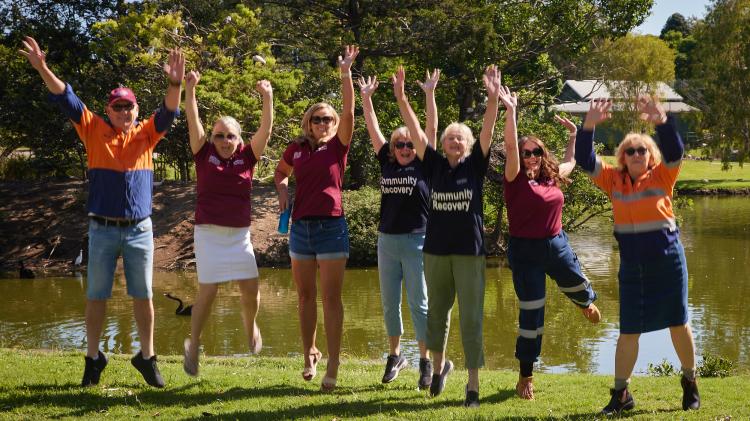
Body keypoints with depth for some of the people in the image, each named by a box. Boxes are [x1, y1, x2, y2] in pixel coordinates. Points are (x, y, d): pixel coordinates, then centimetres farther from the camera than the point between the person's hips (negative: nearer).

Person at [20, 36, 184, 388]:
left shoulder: (146, 134, 6)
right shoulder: (94, 131, 4)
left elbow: (169, 112, -7)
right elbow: (65, 99, -3)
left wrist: (175, 84, -26)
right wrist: (42, 69, -15)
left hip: (140, 229, 1)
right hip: (102, 229, -1)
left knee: (143, 296, 6)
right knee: (96, 296, 5)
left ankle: (146, 357, 17)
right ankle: (93, 358, 15)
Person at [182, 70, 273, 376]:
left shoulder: (247, 156, 3)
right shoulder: (205, 154, 0)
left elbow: (266, 129, -6)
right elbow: (193, 121, -9)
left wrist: (267, 98, -16)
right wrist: (189, 89, -20)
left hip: (240, 233, 2)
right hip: (209, 233, -2)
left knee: (250, 289, 0)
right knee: (207, 291, -4)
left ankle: (250, 325, 33)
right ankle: (193, 345, 12)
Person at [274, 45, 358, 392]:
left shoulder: (338, 146, -1)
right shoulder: (296, 148, 8)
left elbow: (349, 111, -13)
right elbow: (280, 172, 27)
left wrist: (345, 72, -19)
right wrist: (282, 189, 6)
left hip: (331, 226, -4)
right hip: (301, 227, 4)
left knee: (331, 298, -5)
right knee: (305, 296, 12)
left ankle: (333, 366, -5)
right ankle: (310, 354, 27)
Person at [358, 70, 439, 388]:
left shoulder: (423, 166, 0)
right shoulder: (387, 164, 8)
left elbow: (431, 129, -6)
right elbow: (373, 129, 10)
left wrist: (429, 94, -11)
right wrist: (366, 98, 8)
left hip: (416, 241, -4)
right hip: (387, 240, 4)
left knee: (419, 303, -2)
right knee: (389, 303, 10)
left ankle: (426, 361, 5)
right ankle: (395, 356, 23)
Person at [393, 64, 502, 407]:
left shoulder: (475, 166, 0)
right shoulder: (434, 165, 4)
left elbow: (488, 132, -12)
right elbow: (415, 132, -2)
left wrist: (493, 98, -26)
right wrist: (401, 98, -11)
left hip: (470, 252, -2)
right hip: (436, 250, 2)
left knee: (471, 319, -2)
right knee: (437, 312, 16)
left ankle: (473, 384, 2)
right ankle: (440, 363, 40)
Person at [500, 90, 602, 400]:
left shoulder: (552, 177, 4)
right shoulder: (516, 179, -10)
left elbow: (570, 161, 26)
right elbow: (510, 146, -24)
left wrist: (573, 134, 28)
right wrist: (510, 111, -30)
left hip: (557, 244, 5)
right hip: (525, 251, -5)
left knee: (578, 288, 25)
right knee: (531, 313, -2)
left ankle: (586, 304, 68)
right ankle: (525, 377, 10)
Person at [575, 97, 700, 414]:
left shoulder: (662, 176, -4)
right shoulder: (613, 180, 3)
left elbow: (675, 152, -21)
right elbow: (585, 161, -6)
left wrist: (662, 122, -38)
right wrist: (589, 126, -20)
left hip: (668, 263, -2)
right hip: (632, 267, 2)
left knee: (678, 322, 8)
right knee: (628, 330, 6)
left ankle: (690, 384, 25)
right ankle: (621, 393, 15)